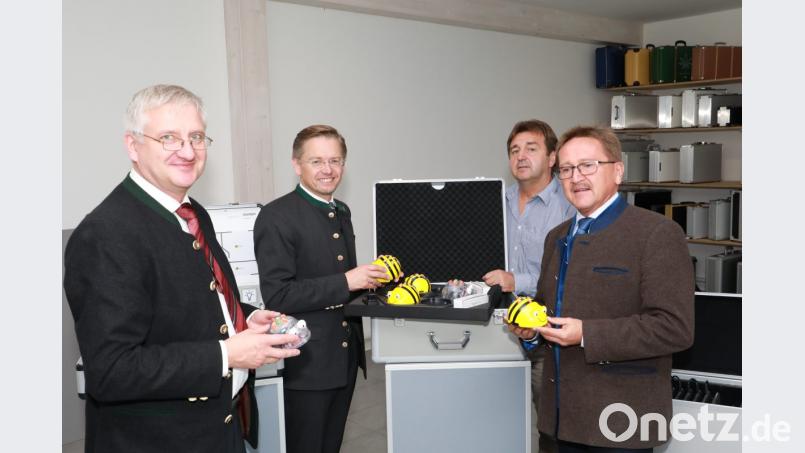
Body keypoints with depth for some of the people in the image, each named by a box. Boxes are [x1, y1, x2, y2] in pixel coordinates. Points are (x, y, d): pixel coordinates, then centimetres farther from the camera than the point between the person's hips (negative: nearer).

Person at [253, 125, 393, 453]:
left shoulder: (342, 212, 11)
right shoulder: (276, 217, -15)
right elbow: (277, 296, -21)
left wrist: (370, 277, 3)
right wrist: (345, 282, -22)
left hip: (345, 356, 8)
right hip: (307, 363, -7)